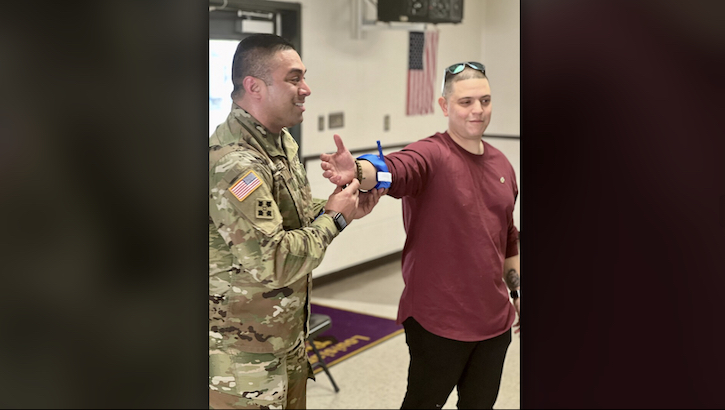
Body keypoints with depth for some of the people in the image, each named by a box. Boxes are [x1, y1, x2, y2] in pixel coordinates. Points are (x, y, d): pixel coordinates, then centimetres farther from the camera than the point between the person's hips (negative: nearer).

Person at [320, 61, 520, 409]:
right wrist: (359, 172, -58)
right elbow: (393, 169, -38)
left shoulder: (501, 164, 8)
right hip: (439, 322, -6)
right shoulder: (431, 155, -14)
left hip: (495, 318, 6)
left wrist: (516, 291, 21)